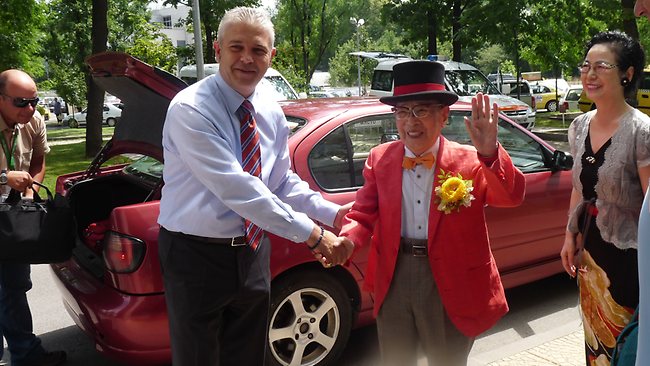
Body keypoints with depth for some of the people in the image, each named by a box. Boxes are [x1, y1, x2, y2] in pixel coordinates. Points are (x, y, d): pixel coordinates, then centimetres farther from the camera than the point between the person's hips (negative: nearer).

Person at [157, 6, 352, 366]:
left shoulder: (272, 113, 3)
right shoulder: (189, 110, -21)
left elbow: (283, 183, 9)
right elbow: (235, 188, -28)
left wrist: (334, 214, -6)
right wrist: (311, 233, -26)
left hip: (252, 252, 6)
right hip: (196, 255, -6)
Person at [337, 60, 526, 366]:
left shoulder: (470, 161, -11)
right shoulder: (380, 159, -3)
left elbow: (512, 196, -23)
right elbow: (364, 213, -1)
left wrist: (489, 152, -40)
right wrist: (347, 240, -21)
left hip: (450, 285, -2)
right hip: (393, 280, 2)